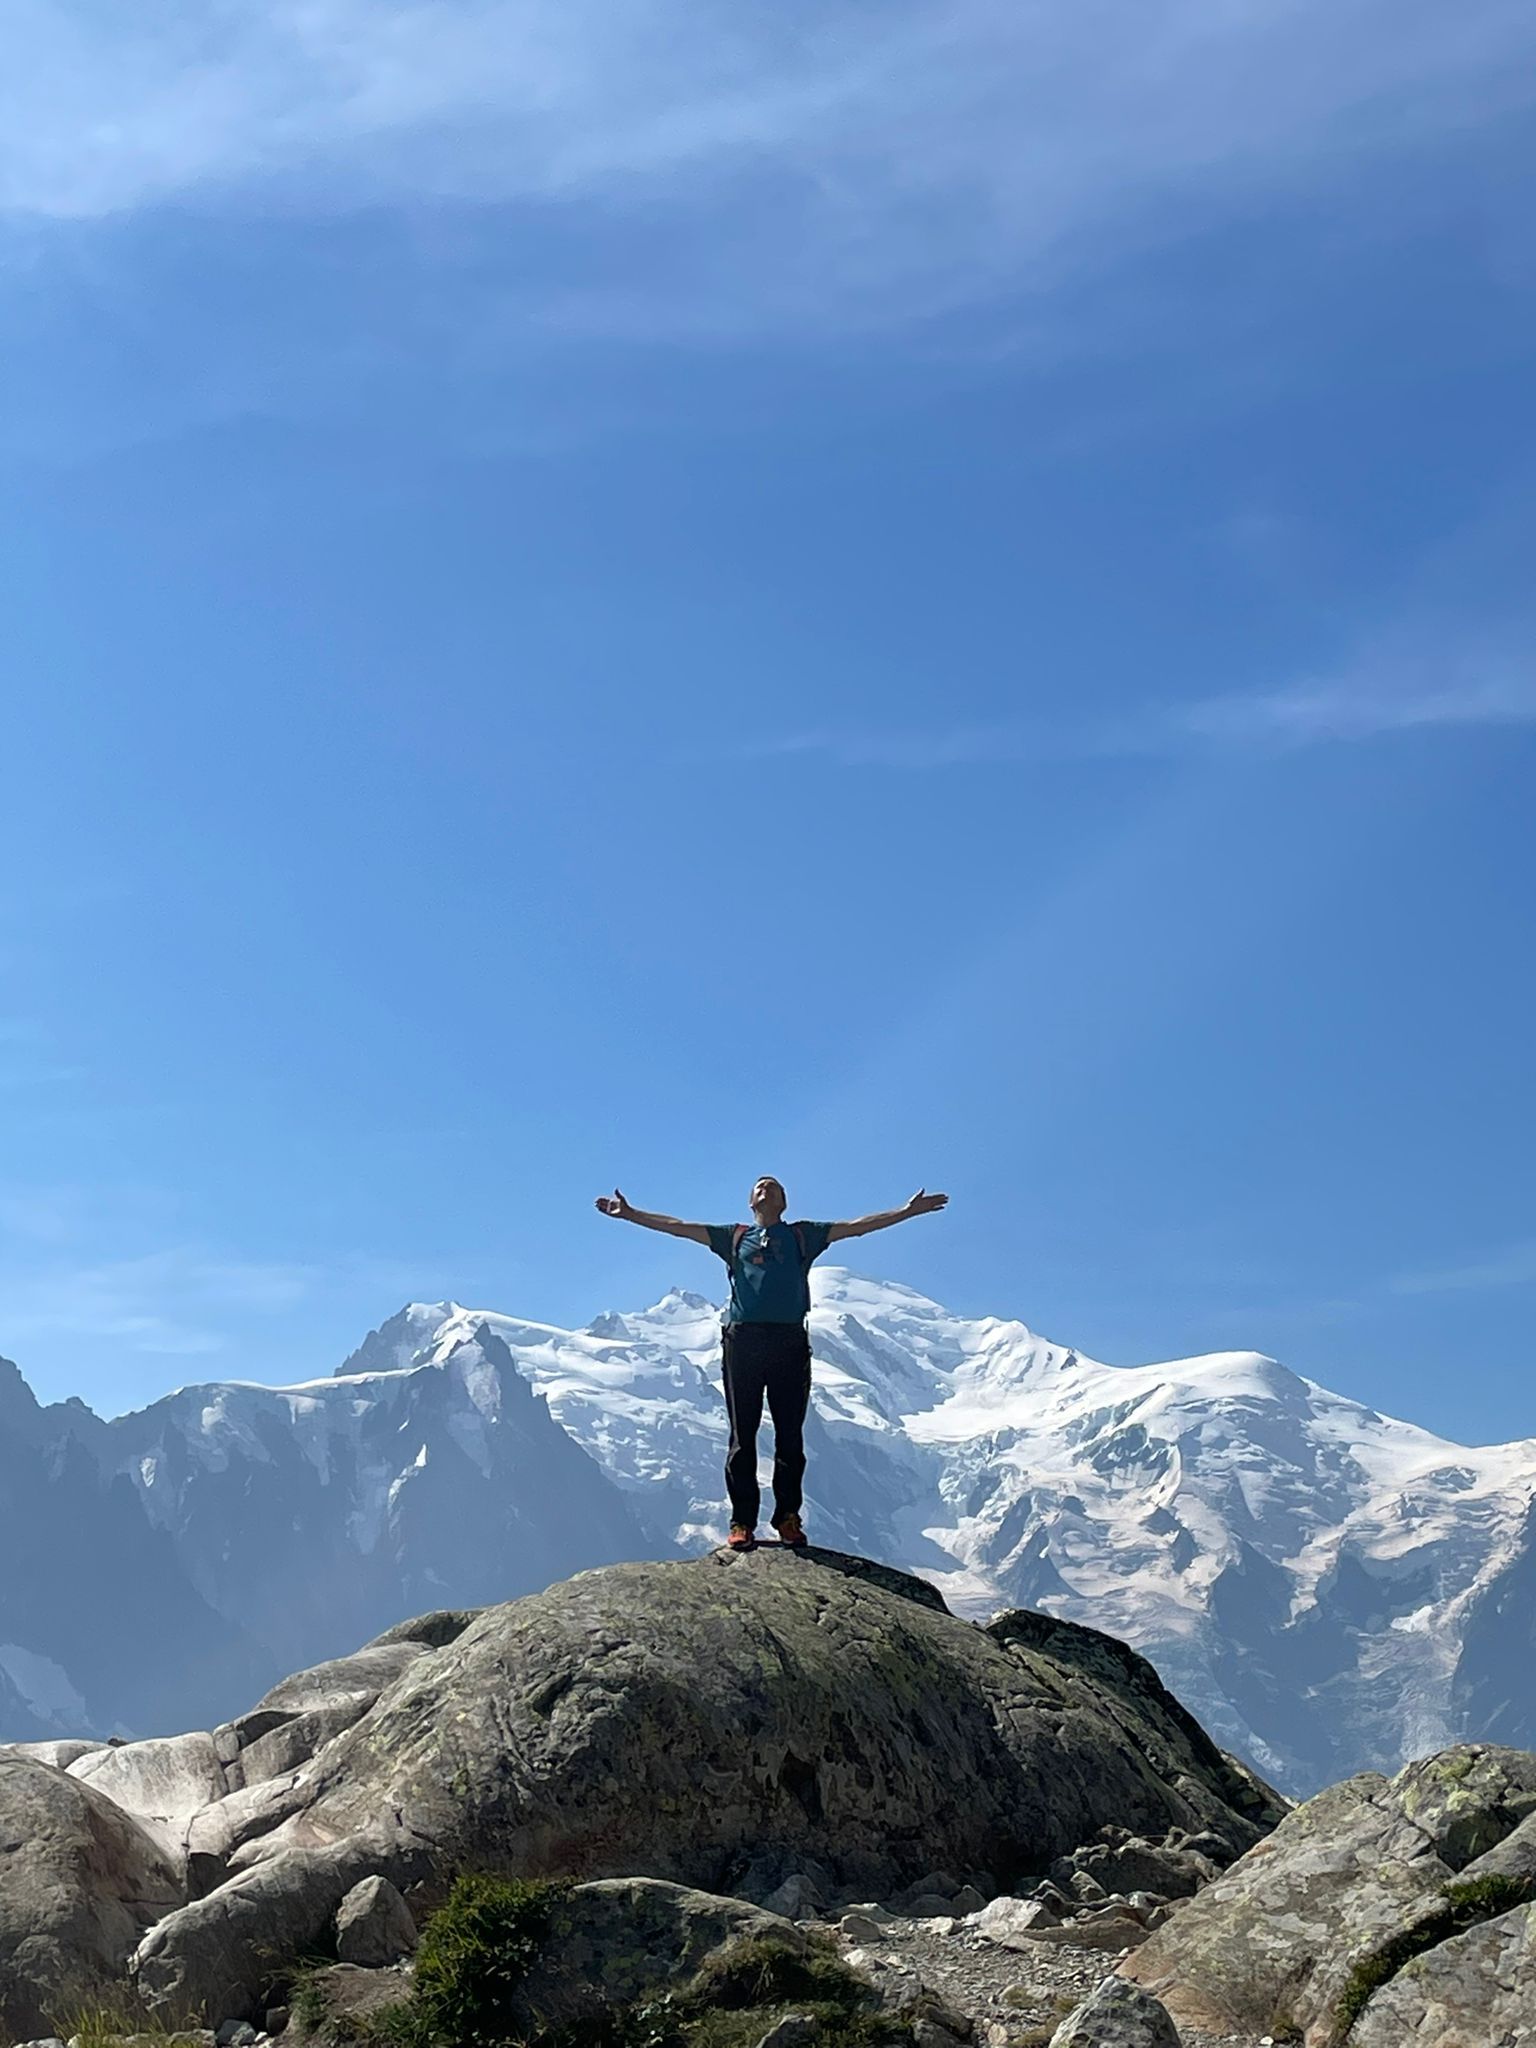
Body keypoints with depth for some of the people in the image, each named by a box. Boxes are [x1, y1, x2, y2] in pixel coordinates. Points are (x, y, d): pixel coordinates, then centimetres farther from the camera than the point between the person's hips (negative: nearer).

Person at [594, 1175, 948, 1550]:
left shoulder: (802, 1236, 18)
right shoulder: (734, 1236, 19)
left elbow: (857, 1226, 13)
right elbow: (677, 1226, 17)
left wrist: (908, 1211, 7)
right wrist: (630, 1214, 9)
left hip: (790, 1342, 0)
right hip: (742, 1340, 0)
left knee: (790, 1435, 0)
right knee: (743, 1435, -1)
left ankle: (788, 1518, 7)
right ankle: (742, 1522, 1)